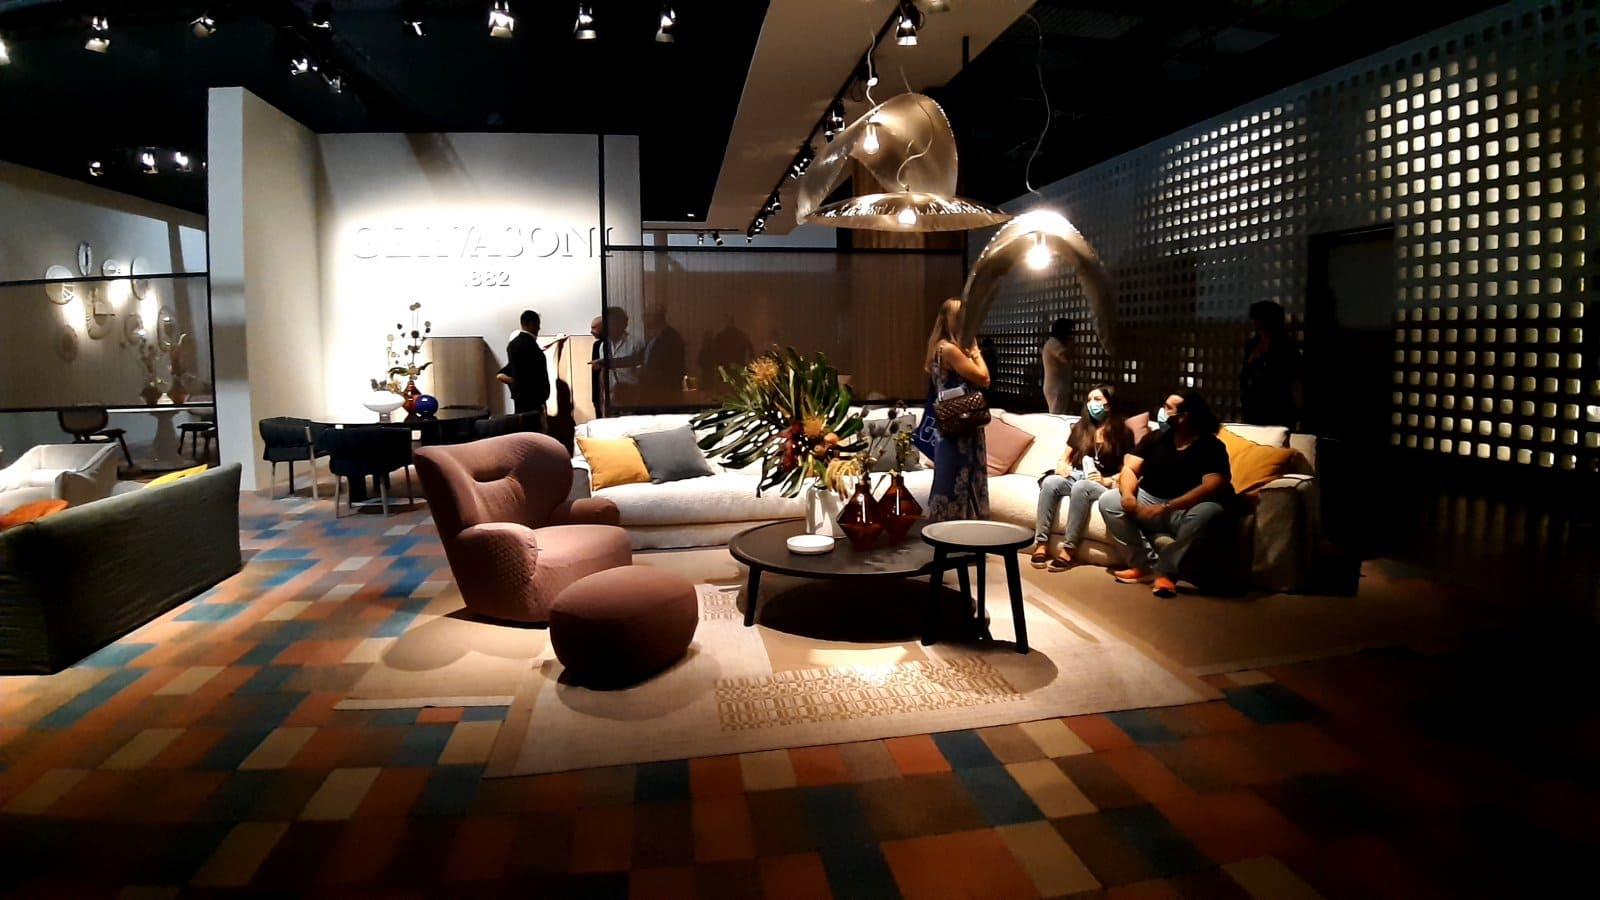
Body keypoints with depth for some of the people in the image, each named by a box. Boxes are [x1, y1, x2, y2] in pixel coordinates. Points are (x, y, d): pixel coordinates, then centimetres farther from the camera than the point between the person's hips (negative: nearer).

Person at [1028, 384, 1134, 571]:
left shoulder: (1122, 432, 7)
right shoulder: (1080, 427, 20)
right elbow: (1065, 457, 20)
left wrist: (1106, 481, -16)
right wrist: (1061, 466, -4)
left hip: (1104, 485, -4)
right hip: (1074, 478, 4)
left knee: (1081, 487, -39)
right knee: (1050, 481, -31)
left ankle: (1068, 549, -38)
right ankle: (1041, 543, -36)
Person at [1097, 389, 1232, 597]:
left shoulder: (1211, 446, -8)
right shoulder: (1154, 437, 7)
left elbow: (1213, 487, -22)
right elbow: (1130, 469, 1)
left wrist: (1167, 508, -33)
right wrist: (1128, 495, -24)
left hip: (1184, 510, -4)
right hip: (1148, 503, 4)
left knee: (1209, 513, -37)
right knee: (1108, 500, -19)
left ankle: (1165, 569, -24)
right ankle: (1145, 564, -13)